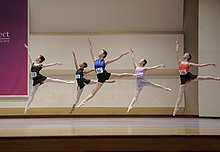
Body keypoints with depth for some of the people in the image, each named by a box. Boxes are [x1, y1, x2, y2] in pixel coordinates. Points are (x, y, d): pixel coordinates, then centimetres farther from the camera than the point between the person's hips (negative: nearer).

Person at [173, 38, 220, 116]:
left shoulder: (189, 63, 2)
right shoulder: (180, 61, 7)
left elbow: (200, 65, 5)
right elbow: (177, 52, 4)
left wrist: (209, 64, 5)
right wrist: (177, 43, 4)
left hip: (189, 76, -1)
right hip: (183, 80, 1)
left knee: (203, 78, 7)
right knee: (180, 94, -1)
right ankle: (176, 108, -2)